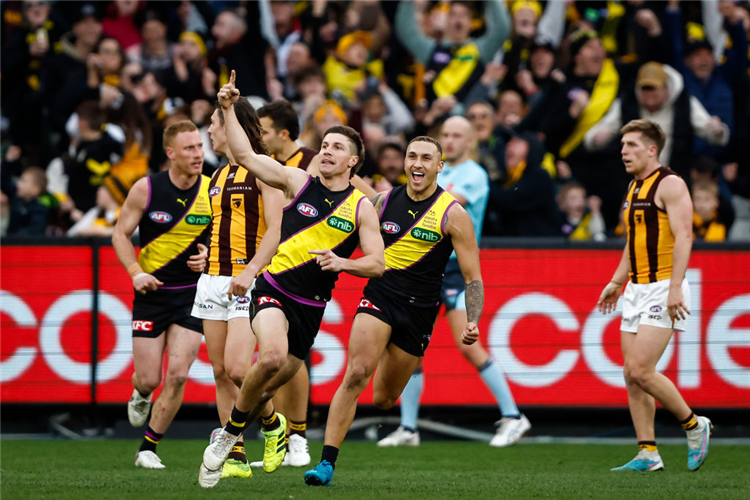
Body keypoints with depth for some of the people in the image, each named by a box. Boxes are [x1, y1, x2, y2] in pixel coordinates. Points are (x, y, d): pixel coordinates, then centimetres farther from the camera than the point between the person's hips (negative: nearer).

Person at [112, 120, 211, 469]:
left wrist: (210, 256, -12)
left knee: (177, 375, -10)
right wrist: (136, 272, -14)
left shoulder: (213, 192, -5)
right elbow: (120, 234, 0)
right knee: (149, 378, -1)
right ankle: (141, 395, 38)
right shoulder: (147, 189, -9)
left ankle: (149, 448, 5)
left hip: (193, 294, 1)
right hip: (151, 292, -1)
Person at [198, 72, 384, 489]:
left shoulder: (361, 207, 5)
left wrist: (342, 262, -16)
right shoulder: (298, 183, 3)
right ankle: (238, 430, -8)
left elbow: (376, 263, 3)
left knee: (268, 387, 6)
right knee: (273, 356, -30)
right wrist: (229, 110, -9)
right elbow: (246, 156, -1)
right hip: (275, 288, -2)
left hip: (312, 306, 2)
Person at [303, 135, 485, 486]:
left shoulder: (452, 214, -4)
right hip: (379, 296, 1)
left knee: (383, 400, 7)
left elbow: (473, 278, -3)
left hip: (419, 310, -1)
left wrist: (472, 322, -17)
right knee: (356, 375, -22)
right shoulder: (383, 201, 5)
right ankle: (327, 462, -22)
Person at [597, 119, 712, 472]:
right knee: (632, 375, 3)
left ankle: (693, 425, 4)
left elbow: (683, 236, -18)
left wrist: (675, 287, -26)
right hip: (636, 291, 9)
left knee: (641, 370, -15)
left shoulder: (670, 184, -10)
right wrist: (616, 282, 20)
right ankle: (648, 454, 6)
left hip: (663, 288, -9)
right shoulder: (634, 188, 17)